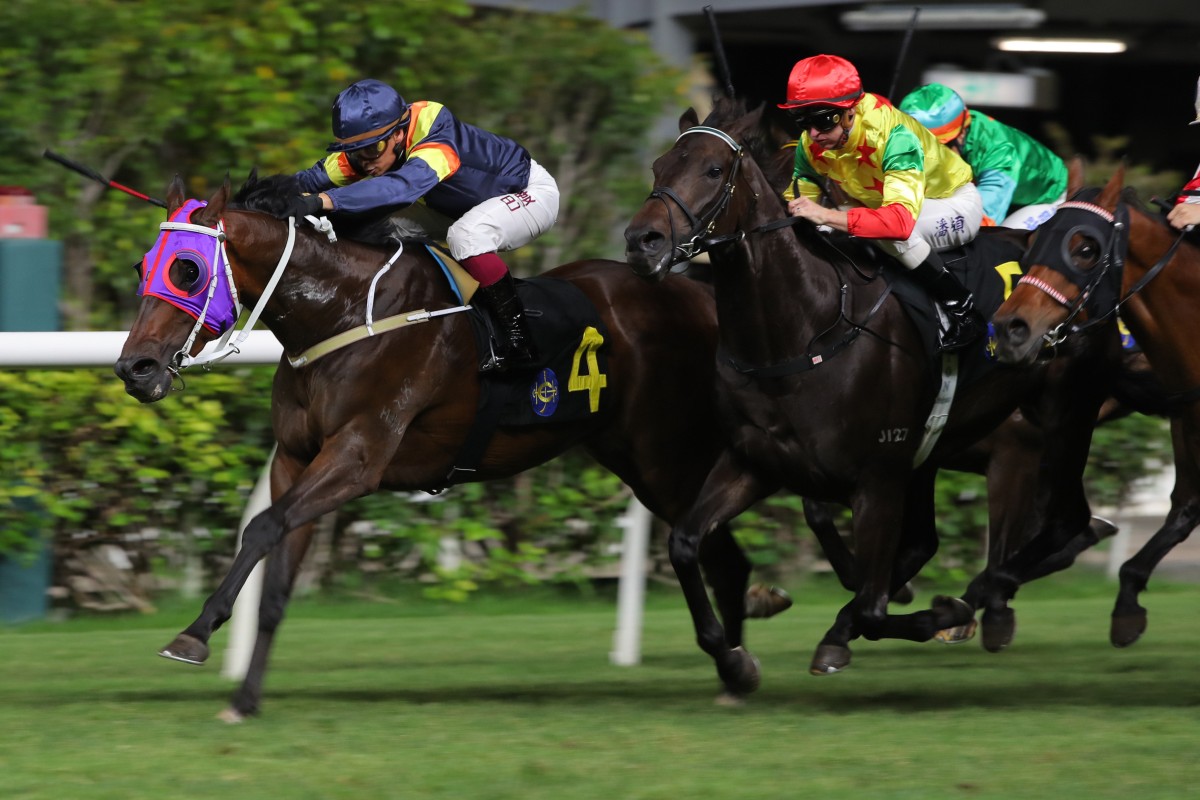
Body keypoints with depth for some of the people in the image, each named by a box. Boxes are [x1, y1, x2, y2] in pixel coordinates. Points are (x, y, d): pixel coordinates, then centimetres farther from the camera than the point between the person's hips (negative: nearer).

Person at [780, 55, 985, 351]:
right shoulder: (811, 145, -16)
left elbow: (902, 218, -50)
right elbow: (797, 201, -6)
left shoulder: (893, 135, -38)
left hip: (954, 203, -7)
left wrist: (827, 216, -58)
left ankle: (962, 308, -21)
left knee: (894, 231, -38)